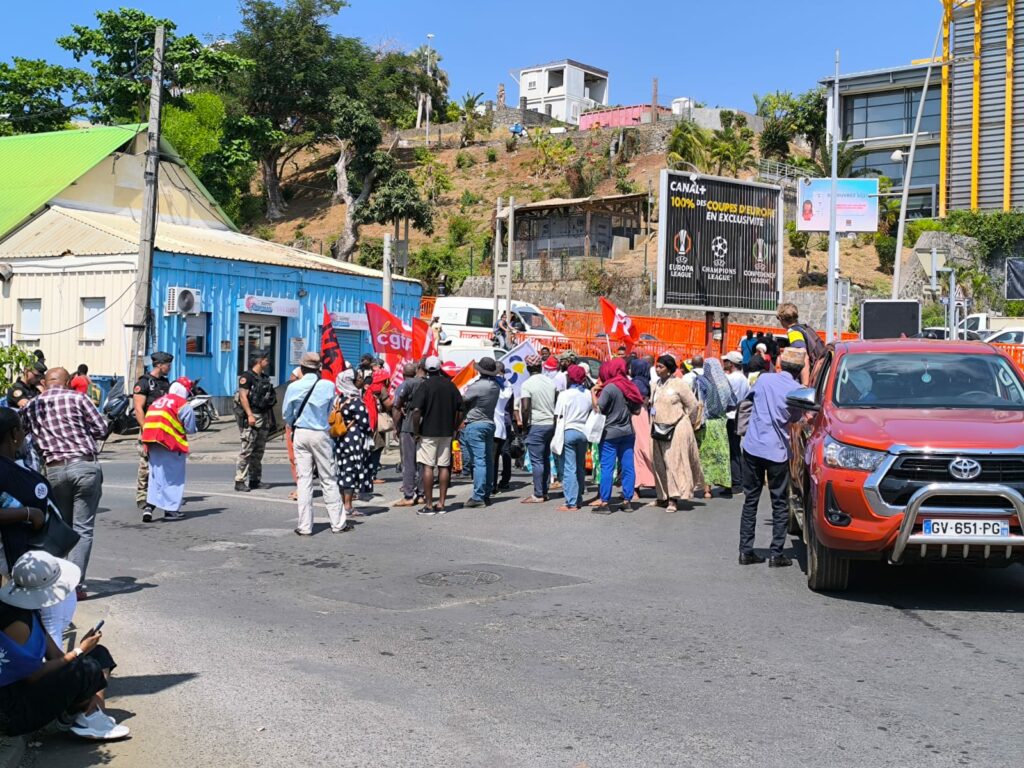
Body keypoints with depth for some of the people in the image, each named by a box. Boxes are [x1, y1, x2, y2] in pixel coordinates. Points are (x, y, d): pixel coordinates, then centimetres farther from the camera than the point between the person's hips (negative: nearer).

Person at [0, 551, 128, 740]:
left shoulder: (27, 607, -3)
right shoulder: (15, 625, -31)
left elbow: (45, 639, 5)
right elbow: (35, 675, -24)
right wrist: (79, 651, -15)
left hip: (27, 683, 10)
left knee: (99, 655, 10)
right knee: (88, 670, -27)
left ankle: (94, 716, -6)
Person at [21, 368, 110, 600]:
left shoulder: (31, 407, 10)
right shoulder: (77, 398, 0)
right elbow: (102, 429, 0)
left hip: (54, 470, 3)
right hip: (85, 465, -3)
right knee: (82, 529, 0)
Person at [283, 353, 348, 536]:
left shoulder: (293, 387, -5)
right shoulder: (328, 386, -8)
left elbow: (286, 415, 4)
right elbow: (330, 412, 2)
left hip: (300, 434, 1)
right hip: (321, 434, -1)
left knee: (304, 480, 4)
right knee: (329, 480, 7)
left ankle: (304, 526, 4)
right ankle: (337, 523, 10)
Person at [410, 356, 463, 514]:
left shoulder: (425, 385, -9)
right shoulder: (451, 385, 6)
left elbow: (416, 411, -18)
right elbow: (460, 411, 9)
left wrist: (416, 431, -8)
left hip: (428, 432, -5)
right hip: (446, 433, 5)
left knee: (428, 467, -2)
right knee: (444, 467, 8)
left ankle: (429, 505, -3)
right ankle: (441, 504, 11)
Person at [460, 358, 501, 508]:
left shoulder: (477, 386, -17)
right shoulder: (496, 386, 6)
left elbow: (462, 401, -7)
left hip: (475, 424, -8)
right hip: (490, 423, 8)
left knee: (479, 461, -9)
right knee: (488, 460, 11)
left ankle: (478, 497, -10)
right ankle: (487, 494, 17)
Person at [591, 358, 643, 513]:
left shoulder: (609, 388, -13)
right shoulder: (629, 386, 8)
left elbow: (598, 408, -12)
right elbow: (636, 409, 14)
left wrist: (593, 392, -2)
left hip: (611, 433, -6)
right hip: (628, 432, 7)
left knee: (607, 468, -3)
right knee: (627, 467, 6)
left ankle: (605, 503, -3)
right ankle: (627, 500, 10)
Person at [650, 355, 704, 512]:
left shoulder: (678, 384, -8)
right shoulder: (657, 385, 10)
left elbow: (693, 404, -4)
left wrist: (687, 422, 5)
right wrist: (654, 422, 14)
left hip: (677, 429, -6)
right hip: (660, 429, 6)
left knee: (675, 462, -7)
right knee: (661, 463, 8)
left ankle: (674, 499, -7)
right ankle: (664, 496, 18)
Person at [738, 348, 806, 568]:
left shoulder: (764, 379, 0)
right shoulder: (798, 390, -8)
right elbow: (796, 418, 6)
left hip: (752, 447, 3)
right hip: (777, 451, -3)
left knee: (750, 500, 10)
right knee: (780, 504, 7)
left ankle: (746, 551, 10)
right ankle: (776, 554, 4)